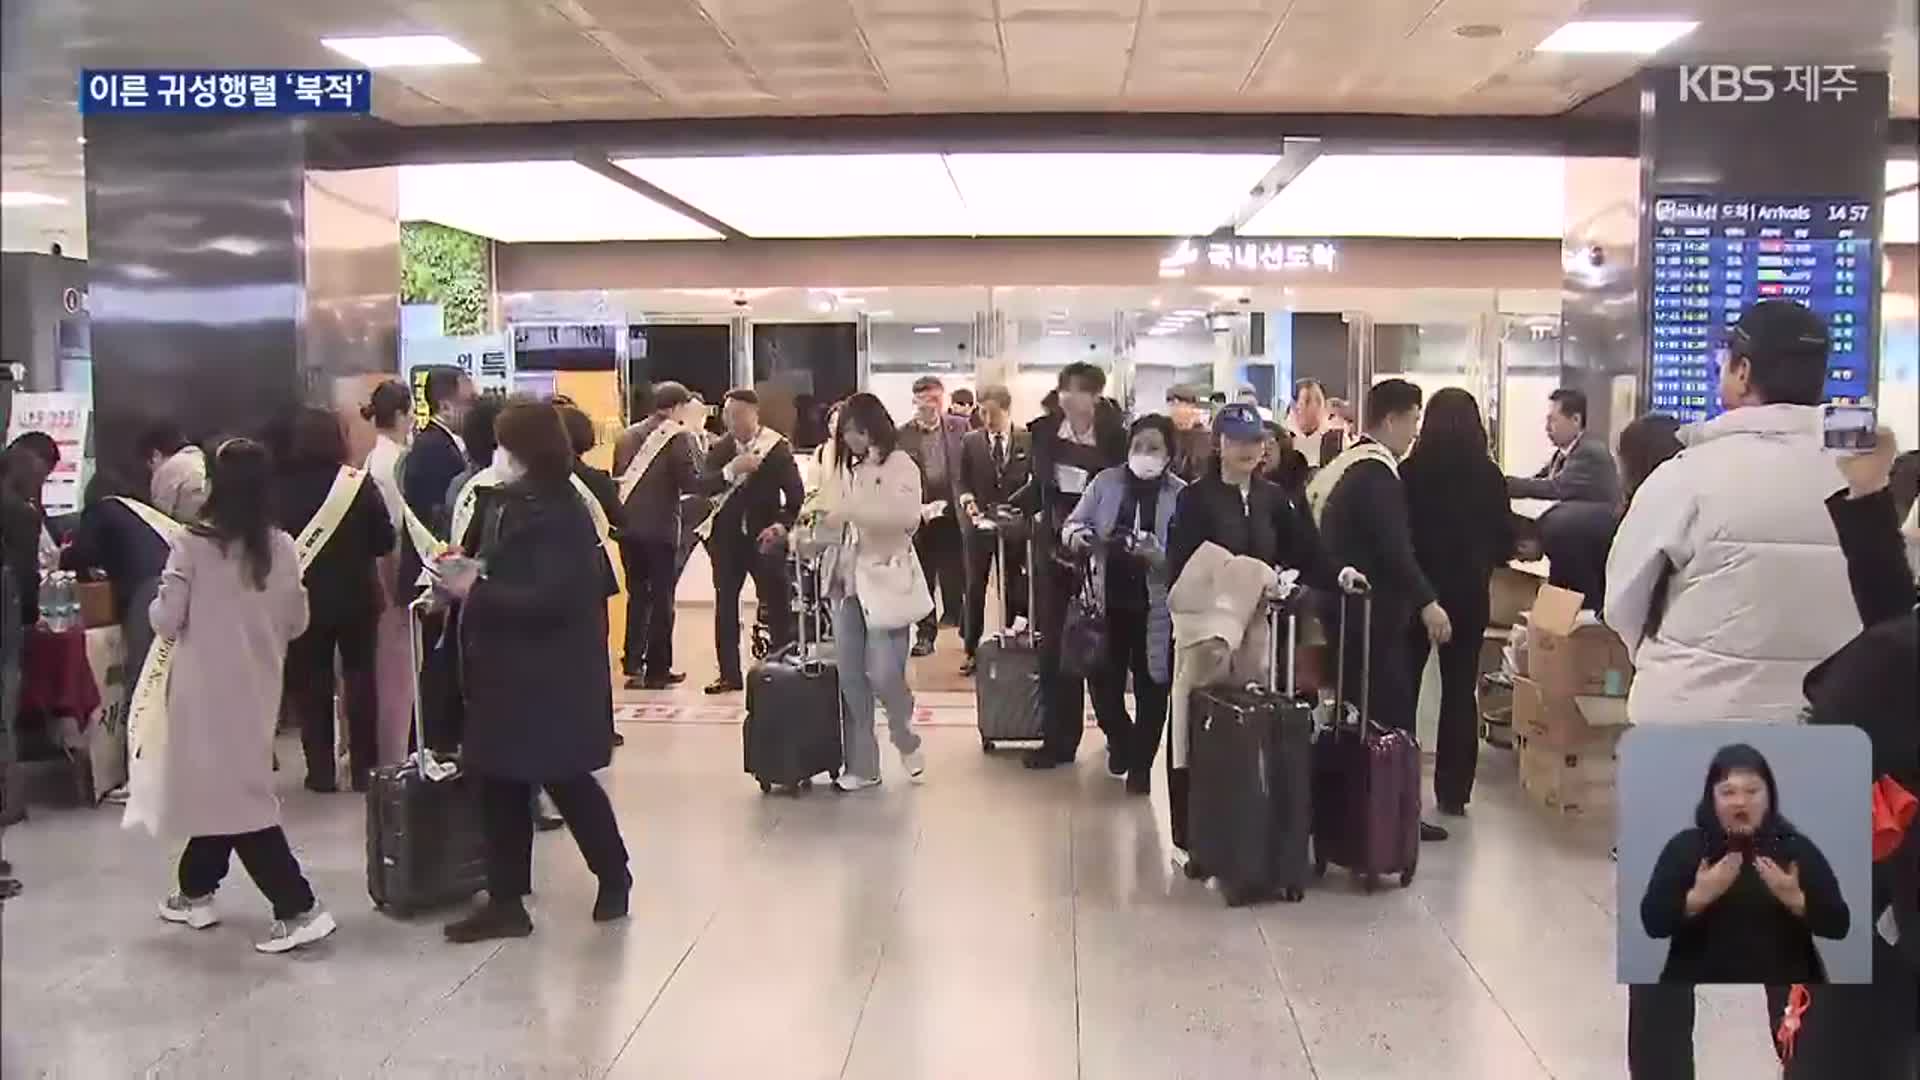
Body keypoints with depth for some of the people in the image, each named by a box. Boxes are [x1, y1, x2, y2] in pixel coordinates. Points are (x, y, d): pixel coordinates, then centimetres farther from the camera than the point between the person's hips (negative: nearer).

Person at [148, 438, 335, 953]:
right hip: (258, 685, 5)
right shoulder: (282, 547, -2)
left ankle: (299, 908, -9)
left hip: (208, 686, -5)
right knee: (235, 784, 19)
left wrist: (163, 599, 9)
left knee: (227, 789, -2)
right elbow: (298, 622, 6)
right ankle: (196, 891, 34)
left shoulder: (193, 545, -15)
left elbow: (166, 621, -11)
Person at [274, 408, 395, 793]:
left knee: (311, 682, 9)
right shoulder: (359, 485, -9)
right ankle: (363, 767, 12)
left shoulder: (282, 491, -12)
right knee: (359, 676, 12)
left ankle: (322, 771, 9)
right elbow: (385, 541, -5)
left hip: (305, 600, -1)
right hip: (357, 597, 1)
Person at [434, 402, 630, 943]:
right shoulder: (505, 505, 8)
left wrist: (477, 592, -21)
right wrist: (469, 576, 0)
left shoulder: (560, 515, -17)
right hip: (507, 671, 9)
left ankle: (614, 876, 27)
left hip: (551, 676, -8)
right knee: (500, 783, 10)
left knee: (566, 780, 5)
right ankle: (506, 901, 19)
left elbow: (550, 599, -24)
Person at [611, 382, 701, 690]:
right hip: (661, 528, -5)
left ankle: (633, 663, 15)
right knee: (661, 597, 4)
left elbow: (616, 479, 12)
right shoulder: (679, 437, -9)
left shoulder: (627, 436, 9)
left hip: (628, 526, 5)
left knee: (637, 595, 17)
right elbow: (693, 483, -13)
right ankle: (657, 668, 8)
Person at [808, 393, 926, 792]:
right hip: (846, 581, 6)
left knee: (885, 674, -9)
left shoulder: (900, 464, -4)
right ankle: (861, 764, 14)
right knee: (850, 677, 5)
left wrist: (854, 509, -24)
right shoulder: (845, 469, 13)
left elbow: (908, 516, -20)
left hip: (884, 581, -6)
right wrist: (821, 524, 1)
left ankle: (907, 743, 19)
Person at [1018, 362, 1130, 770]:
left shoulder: (1114, 437, -10)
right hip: (1053, 551, 4)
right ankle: (1058, 739, 13)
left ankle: (1117, 736, 20)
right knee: (1054, 648, 5)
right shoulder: (1045, 432, 1)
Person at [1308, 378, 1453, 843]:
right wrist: (1427, 601, -23)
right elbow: (1394, 547, -24)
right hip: (1373, 611, -10)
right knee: (1389, 713, -5)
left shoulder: (1345, 464, 15)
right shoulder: (1376, 471, -16)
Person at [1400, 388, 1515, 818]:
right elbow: (1505, 542, 0)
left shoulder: (1410, 471, -11)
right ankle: (1453, 791, 11)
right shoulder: (1488, 474, -6)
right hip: (1468, 593, 1)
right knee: (1460, 690, 9)